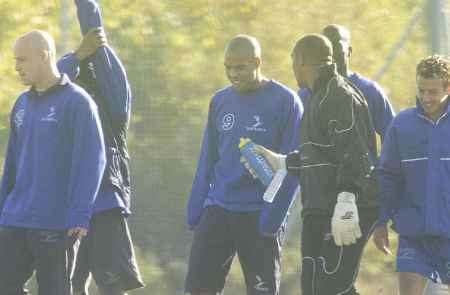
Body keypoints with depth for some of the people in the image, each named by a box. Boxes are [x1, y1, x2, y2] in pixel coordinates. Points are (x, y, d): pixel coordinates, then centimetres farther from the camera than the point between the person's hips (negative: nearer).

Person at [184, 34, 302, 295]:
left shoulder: (286, 102, -6)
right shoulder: (220, 101, 10)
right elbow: (207, 162, 15)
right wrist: (194, 212, 9)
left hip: (260, 215, -4)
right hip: (217, 210, 4)